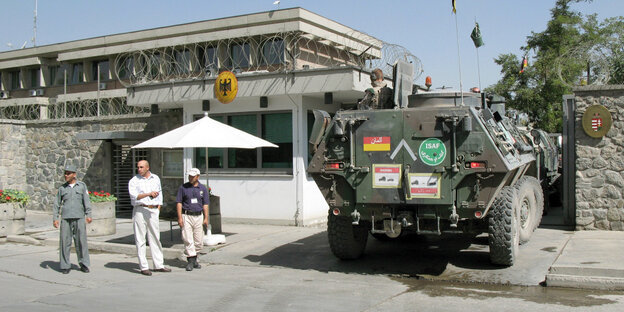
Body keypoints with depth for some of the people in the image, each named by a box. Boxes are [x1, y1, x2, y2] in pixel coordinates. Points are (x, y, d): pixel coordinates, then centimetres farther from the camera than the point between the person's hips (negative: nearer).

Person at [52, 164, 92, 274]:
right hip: (65, 218, 1)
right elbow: (57, 204, 12)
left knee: (81, 241, -2)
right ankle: (65, 266, 7)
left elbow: (86, 201, 4)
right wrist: (55, 218, 3)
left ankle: (84, 264, 8)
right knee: (65, 242, -1)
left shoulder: (82, 186, 9)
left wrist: (89, 215, -6)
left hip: (79, 218, -1)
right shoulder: (62, 188, 11)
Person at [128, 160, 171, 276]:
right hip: (140, 210, -4)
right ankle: (143, 267, 0)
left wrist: (158, 208, 11)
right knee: (140, 240, -3)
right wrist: (149, 194, -23)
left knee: (155, 238, 6)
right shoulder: (134, 181, 0)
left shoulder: (156, 178, 14)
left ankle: (159, 265, 11)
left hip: (153, 211, 4)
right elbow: (134, 196, -13)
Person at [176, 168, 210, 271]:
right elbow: (179, 203, 0)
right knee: (188, 240, -8)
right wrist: (179, 217, -9)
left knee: (199, 241, 5)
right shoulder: (183, 187, 2)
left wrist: (206, 218, 0)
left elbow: (205, 204, 8)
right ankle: (191, 261, -4)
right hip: (186, 216, -2)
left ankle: (194, 259, 21)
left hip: (198, 216, 2)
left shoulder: (203, 188, 8)